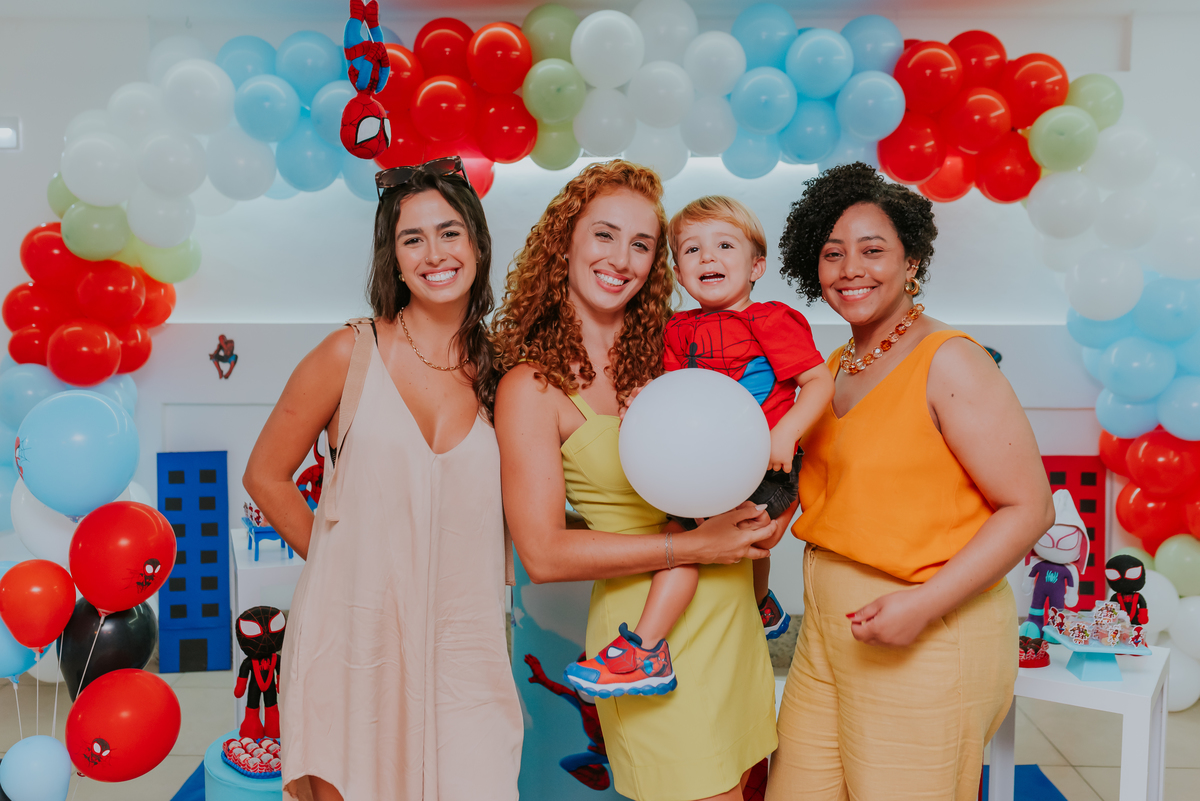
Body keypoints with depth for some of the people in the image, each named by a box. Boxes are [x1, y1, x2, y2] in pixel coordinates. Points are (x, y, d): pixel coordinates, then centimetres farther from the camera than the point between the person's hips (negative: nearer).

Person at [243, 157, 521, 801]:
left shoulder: (496, 368, 4)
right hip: (355, 641, -1)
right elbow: (265, 476, 5)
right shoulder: (351, 354, -4)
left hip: (462, 650, 2)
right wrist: (339, 560, 4)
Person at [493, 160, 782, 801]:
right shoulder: (533, 385, -11)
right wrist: (692, 546, -17)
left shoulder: (661, 351, 2)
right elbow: (544, 553, -15)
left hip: (731, 612, 6)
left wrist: (764, 518, -7)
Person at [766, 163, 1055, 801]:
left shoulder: (948, 361, -13)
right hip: (827, 629, 7)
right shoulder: (832, 369, 9)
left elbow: (1029, 508, -16)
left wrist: (926, 603, -23)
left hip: (928, 643, -7)